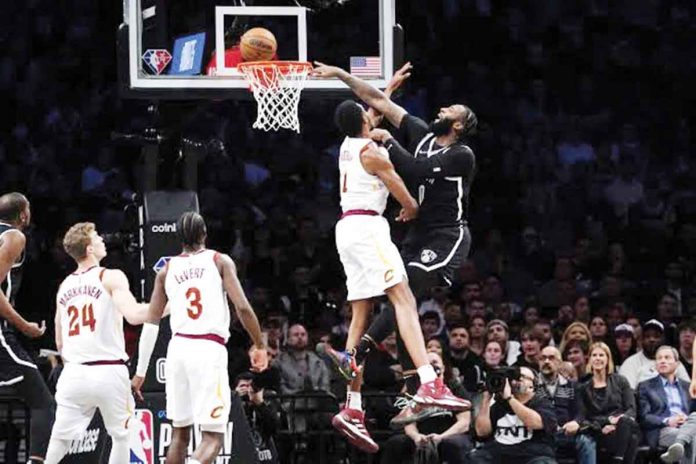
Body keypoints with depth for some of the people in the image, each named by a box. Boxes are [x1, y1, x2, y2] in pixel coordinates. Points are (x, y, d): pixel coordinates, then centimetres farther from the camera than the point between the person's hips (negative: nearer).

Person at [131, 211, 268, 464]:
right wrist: (259, 346, 6)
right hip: (209, 350, -4)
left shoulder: (167, 270, 12)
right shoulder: (220, 261, 4)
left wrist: (141, 371, 13)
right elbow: (242, 307, -7)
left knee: (180, 432, 18)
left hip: (178, 348, 4)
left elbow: (151, 324, 9)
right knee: (212, 437, -5)